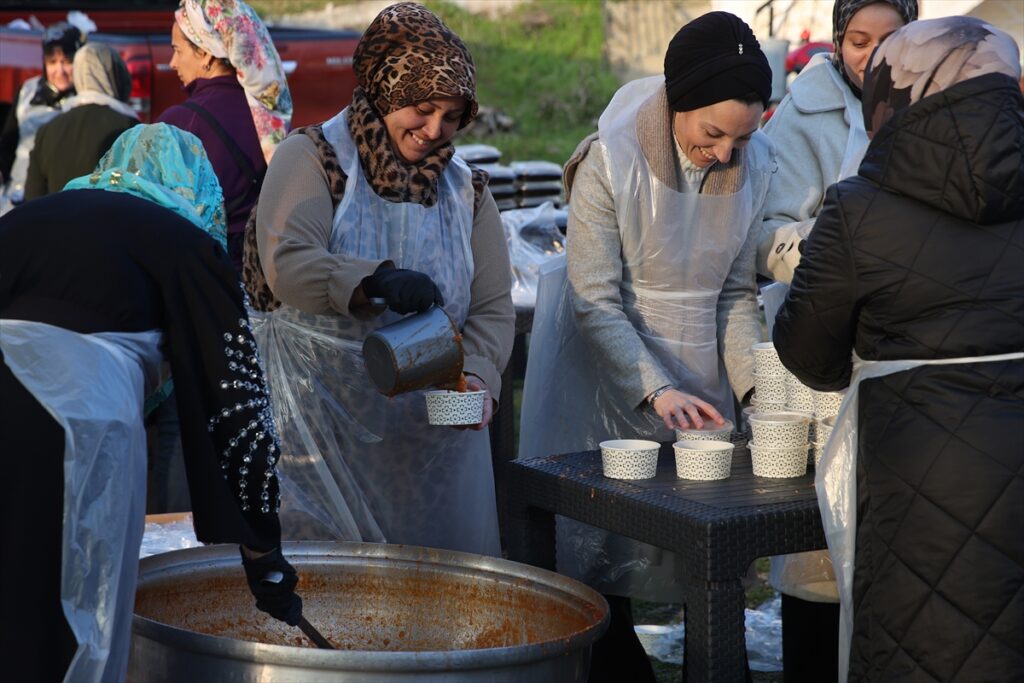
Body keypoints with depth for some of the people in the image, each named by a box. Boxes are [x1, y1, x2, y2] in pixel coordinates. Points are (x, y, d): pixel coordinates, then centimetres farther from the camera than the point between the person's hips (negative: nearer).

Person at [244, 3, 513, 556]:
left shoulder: (466, 189, 12)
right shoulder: (312, 159, -2)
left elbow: (492, 307, 6)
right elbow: (286, 264, -17)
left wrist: (477, 377, -13)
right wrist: (376, 282, -32)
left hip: (433, 435, 4)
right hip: (322, 420, -4)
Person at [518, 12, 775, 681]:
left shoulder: (756, 163, -4)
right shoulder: (611, 161, -17)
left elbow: (738, 292, 4)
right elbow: (595, 301, -17)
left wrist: (752, 382, -10)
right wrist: (656, 391, -25)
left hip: (698, 381, 4)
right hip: (613, 374, -3)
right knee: (605, 547, 2)